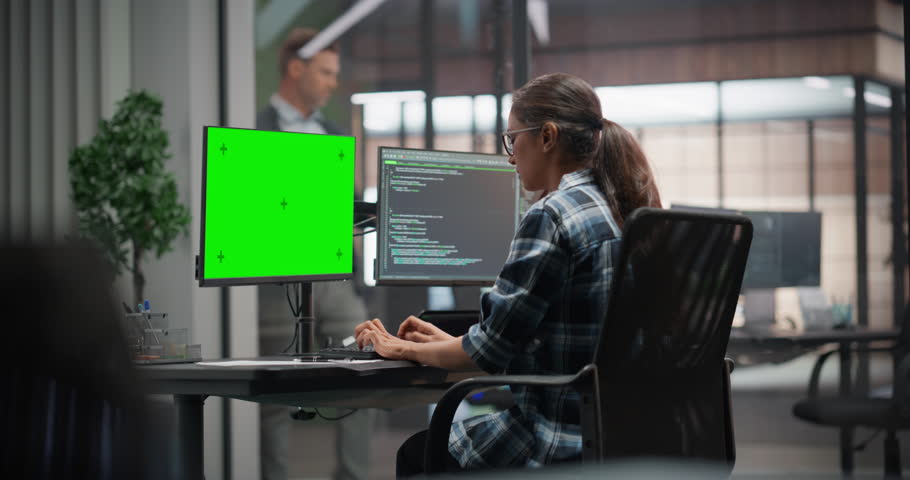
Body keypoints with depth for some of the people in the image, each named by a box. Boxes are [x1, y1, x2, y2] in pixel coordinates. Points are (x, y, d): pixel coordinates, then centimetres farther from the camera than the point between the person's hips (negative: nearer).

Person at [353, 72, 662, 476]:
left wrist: (405, 350, 3)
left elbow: (493, 347, -15)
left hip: (566, 445, -9)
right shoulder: (626, 212, 10)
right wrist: (452, 342, 22)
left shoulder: (551, 217, -18)